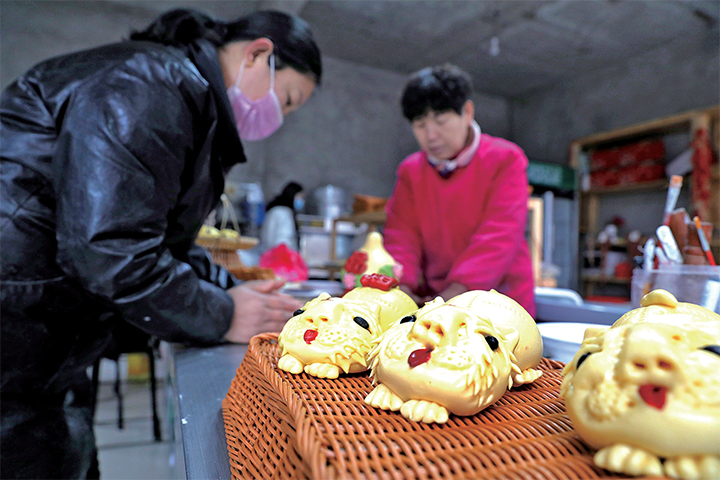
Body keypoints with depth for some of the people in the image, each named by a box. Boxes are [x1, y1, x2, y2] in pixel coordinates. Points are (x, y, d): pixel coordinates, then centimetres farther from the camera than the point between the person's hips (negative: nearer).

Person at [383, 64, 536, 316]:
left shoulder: (505, 159, -5)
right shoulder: (410, 170, 6)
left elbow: (500, 234, -16)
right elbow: (401, 232, -2)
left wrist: (455, 292, -28)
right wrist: (401, 286, -20)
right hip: (432, 299, 3)